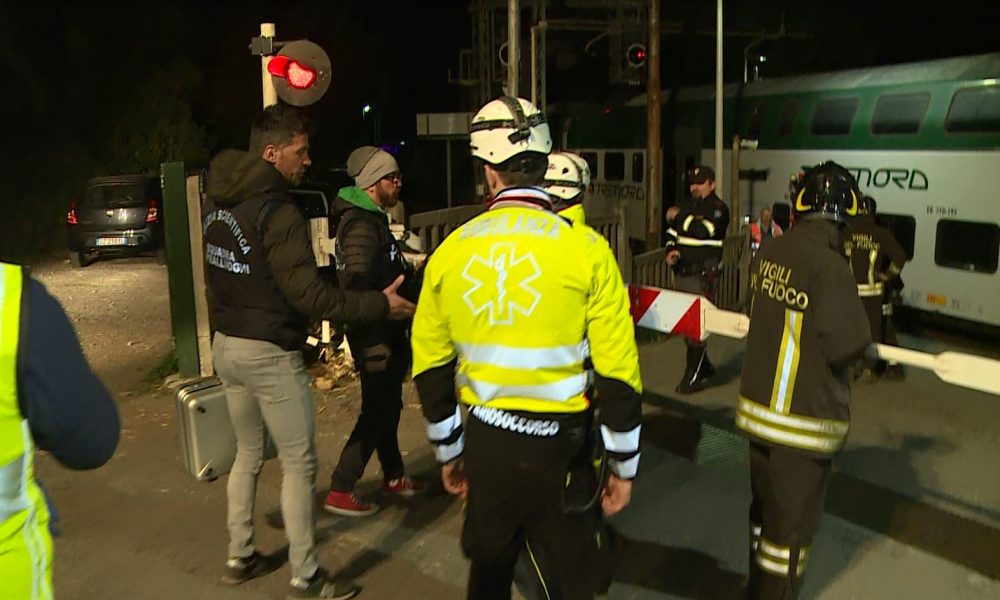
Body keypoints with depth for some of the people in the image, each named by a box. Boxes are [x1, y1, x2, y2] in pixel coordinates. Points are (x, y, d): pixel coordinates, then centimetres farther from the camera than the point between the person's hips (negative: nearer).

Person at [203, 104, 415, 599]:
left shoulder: (217, 201, 6)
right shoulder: (276, 211, -20)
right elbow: (309, 294, -23)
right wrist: (380, 304, -18)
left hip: (226, 345, 9)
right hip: (270, 354, -8)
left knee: (247, 455, 20)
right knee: (299, 464, 3)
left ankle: (239, 557, 32)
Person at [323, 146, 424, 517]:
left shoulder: (372, 219, 14)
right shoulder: (362, 225, -19)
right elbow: (356, 286, -28)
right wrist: (373, 343, -28)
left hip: (384, 334, 10)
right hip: (375, 337, -10)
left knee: (387, 406, 19)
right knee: (376, 412, -4)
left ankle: (393, 476, 34)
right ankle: (340, 492, 4)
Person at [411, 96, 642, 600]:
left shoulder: (450, 251, -3)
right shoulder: (585, 249, -13)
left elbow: (430, 368, 5)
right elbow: (617, 374, -10)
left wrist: (448, 451, 18)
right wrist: (623, 466, 3)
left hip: (486, 444, 3)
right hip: (559, 448, -3)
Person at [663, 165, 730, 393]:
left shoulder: (719, 208, -4)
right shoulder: (686, 205, 17)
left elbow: (706, 231, -22)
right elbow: (671, 233, 22)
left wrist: (680, 217, -13)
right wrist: (670, 251, 2)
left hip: (703, 275, -7)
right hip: (681, 272, 8)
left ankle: (692, 377, -4)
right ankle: (704, 367, 29)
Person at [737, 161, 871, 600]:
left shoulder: (768, 253, -3)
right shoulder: (828, 264, -22)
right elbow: (846, 343, -19)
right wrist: (860, 330, 0)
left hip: (758, 407, 7)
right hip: (804, 418, -7)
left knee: (766, 506, 24)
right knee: (792, 521, 10)